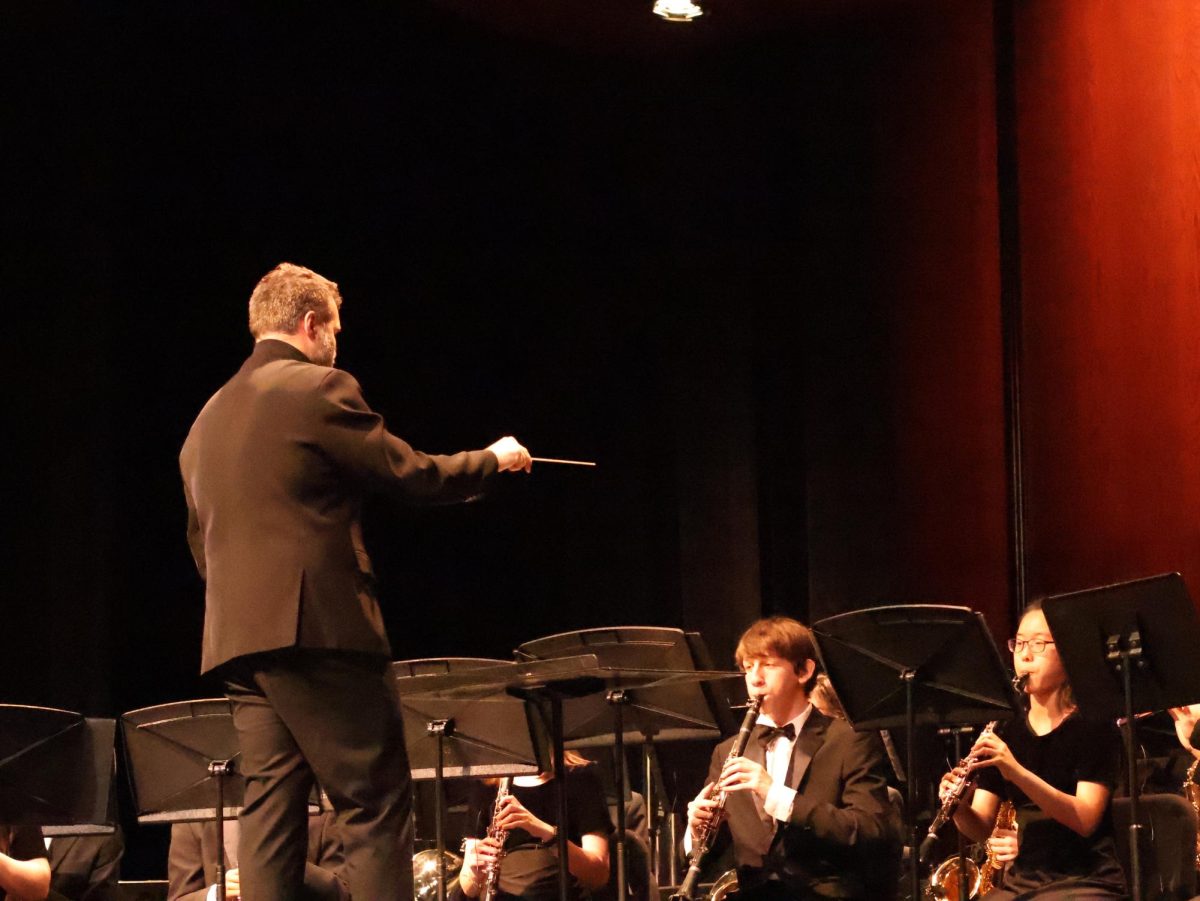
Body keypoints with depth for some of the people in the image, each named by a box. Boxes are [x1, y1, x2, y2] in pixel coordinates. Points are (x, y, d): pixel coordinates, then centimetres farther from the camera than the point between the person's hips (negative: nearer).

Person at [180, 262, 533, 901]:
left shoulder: (209, 419, 19)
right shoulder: (319, 390, -5)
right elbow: (413, 475, -3)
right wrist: (493, 459, 14)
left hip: (235, 637, 8)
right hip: (317, 629, -8)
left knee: (270, 813, 4)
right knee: (376, 807, -5)